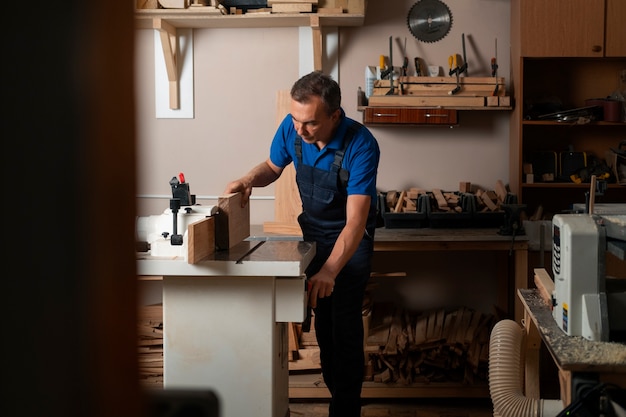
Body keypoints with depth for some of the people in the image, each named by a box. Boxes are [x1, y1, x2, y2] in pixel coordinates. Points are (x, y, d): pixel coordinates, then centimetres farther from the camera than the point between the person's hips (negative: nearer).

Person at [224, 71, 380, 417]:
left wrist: (329, 271, -49)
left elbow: (355, 222, -37)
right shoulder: (292, 128, -17)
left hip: (351, 238, -5)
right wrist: (249, 180, -17)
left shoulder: (361, 146, -33)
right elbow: (273, 166, 6)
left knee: (344, 323, -12)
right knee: (322, 318, 10)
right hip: (313, 232, 5)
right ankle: (334, 387, 24)